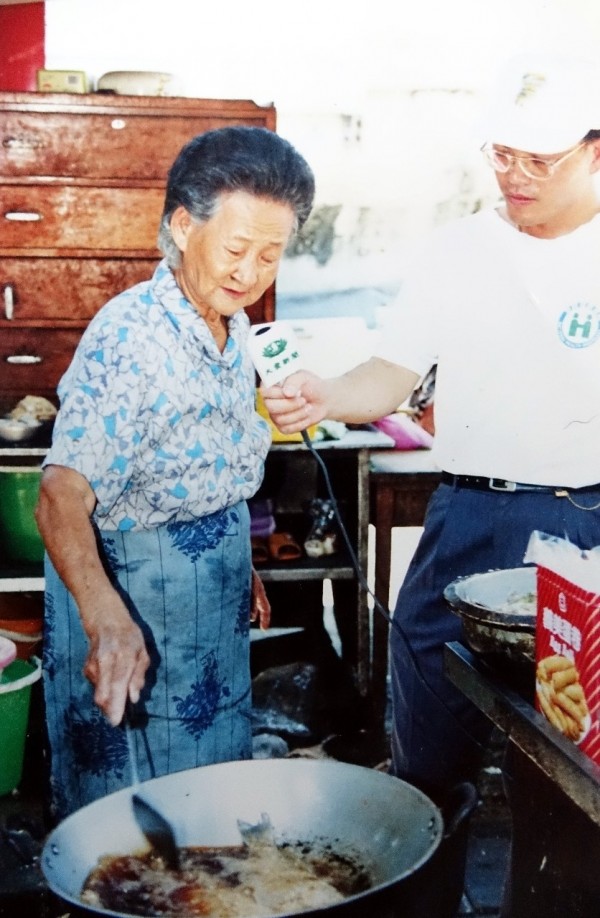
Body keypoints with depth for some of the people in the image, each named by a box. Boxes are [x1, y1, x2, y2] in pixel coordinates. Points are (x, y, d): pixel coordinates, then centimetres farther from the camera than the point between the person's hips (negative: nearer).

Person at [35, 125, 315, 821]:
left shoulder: (234, 327, 2)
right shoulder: (129, 336, -24)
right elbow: (62, 497, -34)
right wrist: (106, 618, -49)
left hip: (216, 586, 8)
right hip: (130, 593, -8)